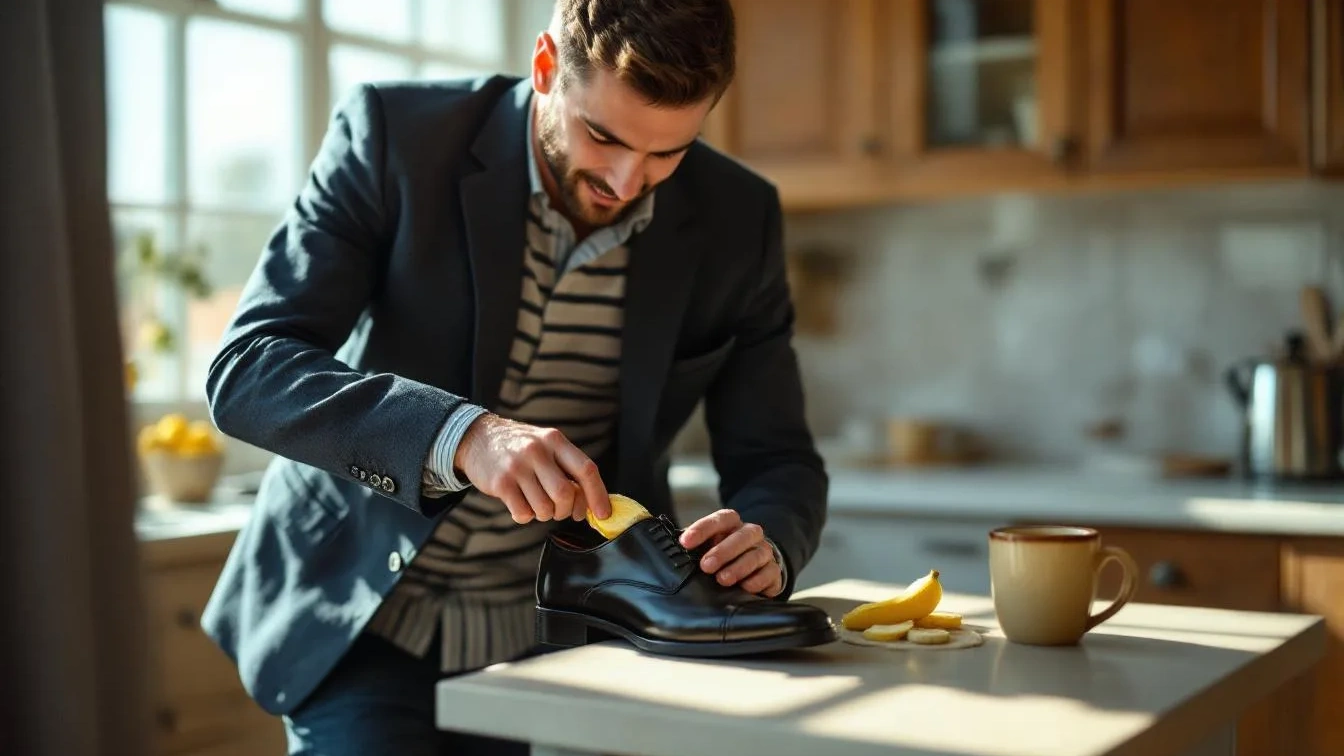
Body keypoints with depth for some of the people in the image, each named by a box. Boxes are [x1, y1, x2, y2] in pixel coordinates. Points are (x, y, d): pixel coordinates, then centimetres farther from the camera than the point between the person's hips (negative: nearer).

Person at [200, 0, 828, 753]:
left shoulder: (737, 220, -7)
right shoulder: (396, 135, -14)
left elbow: (777, 462, -1)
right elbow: (247, 368, -21)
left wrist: (765, 545, -25)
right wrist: (461, 436, -37)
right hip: (361, 625, -2)